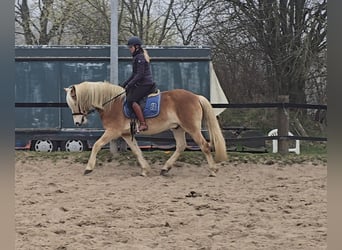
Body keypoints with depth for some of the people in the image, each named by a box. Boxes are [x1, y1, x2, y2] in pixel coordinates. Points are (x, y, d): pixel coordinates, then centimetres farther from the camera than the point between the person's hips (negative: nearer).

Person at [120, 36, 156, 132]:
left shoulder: (140, 58, -11)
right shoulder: (138, 57, 21)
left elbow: (139, 75, -18)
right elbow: (134, 74, 25)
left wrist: (129, 85, -16)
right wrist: (123, 85, 21)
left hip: (144, 84, -11)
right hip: (141, 84, 11)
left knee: (131, 100, -22)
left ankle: (143, 124, -30)